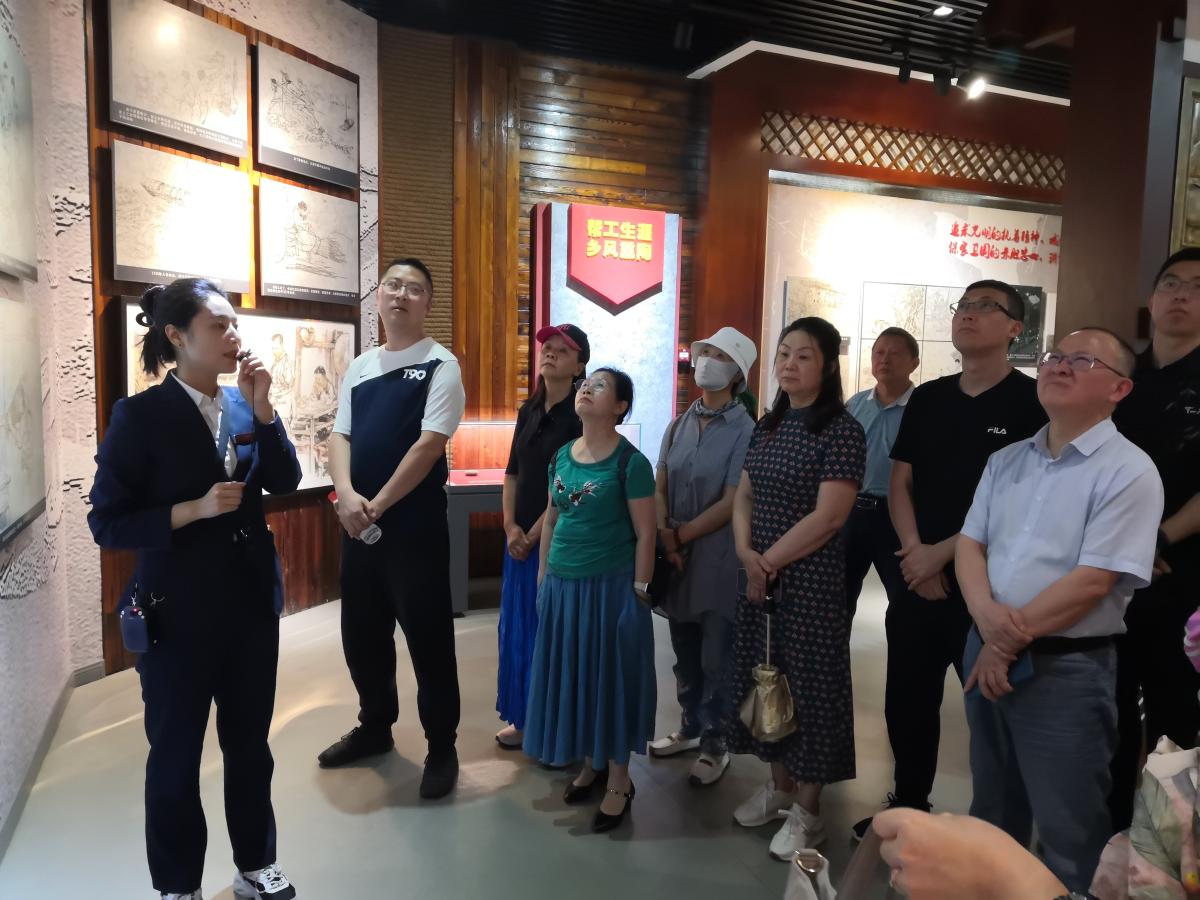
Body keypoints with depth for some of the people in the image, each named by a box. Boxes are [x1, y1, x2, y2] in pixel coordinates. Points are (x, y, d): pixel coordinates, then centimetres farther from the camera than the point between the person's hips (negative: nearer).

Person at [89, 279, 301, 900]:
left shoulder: (243, 405, 2)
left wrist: (262, 408, -14)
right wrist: (195, 509, -23)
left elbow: (285, 483, -5)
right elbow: (107, 523, -12)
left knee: (249, 742, 17)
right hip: (178, 612, -4)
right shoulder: (140, 414, -12)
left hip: (251, 603, 5)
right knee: (175, 754, 13)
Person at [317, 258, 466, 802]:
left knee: (428, 636, 3)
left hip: (415, 524, -6)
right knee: (361, 630, 17)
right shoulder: (359, 368, 12)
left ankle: (441, 746, 21)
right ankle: (375, 727, 39)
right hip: (358, 522, 6)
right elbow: (339, 436, 7)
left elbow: (430, 443, -14)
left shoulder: (441, 365, -6)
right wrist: (346, 495, -11)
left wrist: (378, 504, -15)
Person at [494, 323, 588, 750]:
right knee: (518, 627, 13)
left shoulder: (580, 415, -11)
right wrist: (511, 527, -1)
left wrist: (534, 534, -13)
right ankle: (523, 718, 28)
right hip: (522, 537, 7)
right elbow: (512, 474, 10)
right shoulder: (529, 411, 10)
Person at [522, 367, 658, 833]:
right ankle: (590, 764, 34)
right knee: (570, 674, 14)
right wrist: (543, 575, 13)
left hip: (609, 584, -6)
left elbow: (645, 533, -11)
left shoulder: (630, 462, -13)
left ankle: (619, 781, 22)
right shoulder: (562, 455, 5)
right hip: (563, 583, 6)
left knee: (610, 676, 5)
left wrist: (639, 590, -11)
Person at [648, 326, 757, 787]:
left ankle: (715, 745, 23)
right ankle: (690, 727, 36)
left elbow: (731, 504, -14)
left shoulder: (744, 431, -11)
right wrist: (665, 536, -9)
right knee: (685, 654, 18)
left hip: (718, 559, -5)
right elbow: (659, 489, 7)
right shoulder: (679, 425, 7)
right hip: (677, 558, 5)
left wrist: (681, 535, -10)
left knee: (716, 659, 6)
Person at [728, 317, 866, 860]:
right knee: (764, 680, 15)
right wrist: (746, 555, -7)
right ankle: (779, 784, 35)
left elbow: (827, 517, -18)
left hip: (812, 581, -7)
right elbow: (744, 496, 10)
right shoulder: (768, 426, 9)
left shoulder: (842, 431, -13)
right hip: (759, 578, 7)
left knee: (808, 686, 4)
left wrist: (771, 562, -13)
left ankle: (807, 809, 22)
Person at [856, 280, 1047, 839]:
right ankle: (908, 806, 34)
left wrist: (942, 554, -12)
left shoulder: (1032, 402, -8)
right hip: (918, 582, 5)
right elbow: (900, 483, 10)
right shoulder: (927, 398, 10)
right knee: (906, 702, 14)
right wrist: (915, 552, -5)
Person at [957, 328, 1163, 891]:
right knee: (991, 812, 23)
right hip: (986, 654, 6)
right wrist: (987, 616, -16)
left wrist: (1011, 642, -14)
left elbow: (1092, 581, -18)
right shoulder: (1006, 461, 7)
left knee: (1067, 836, 9)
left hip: (1065, 668, -6)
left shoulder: (1129, 472, -12)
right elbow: (969, 543, 3)